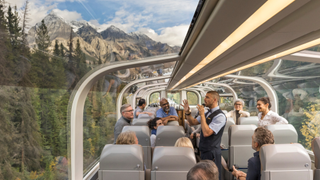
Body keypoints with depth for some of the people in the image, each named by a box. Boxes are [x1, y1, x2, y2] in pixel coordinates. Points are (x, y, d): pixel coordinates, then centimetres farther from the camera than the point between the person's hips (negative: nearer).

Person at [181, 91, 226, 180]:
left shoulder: (220, 116, -19)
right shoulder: (207, 113, 8)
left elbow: (206, 133, -27)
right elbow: (193, 122, 14)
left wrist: (202, 115, -24)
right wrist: (187, 112, -2)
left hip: (211, 152, -8)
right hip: (203, 150, 8)